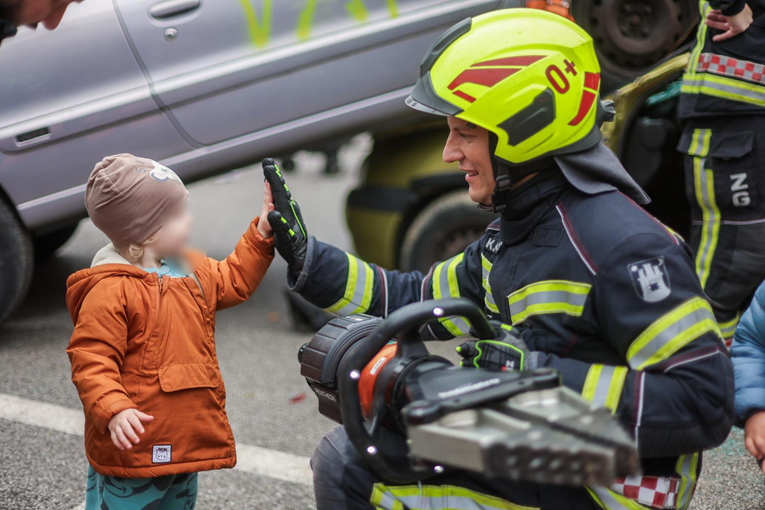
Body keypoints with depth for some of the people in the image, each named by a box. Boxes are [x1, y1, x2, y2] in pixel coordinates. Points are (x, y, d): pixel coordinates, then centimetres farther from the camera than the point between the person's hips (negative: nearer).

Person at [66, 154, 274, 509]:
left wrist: (262, 233, 19)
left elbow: (234, 280, 26)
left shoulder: (191, 271, 9)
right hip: (133, 443, -8)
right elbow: (90, 361, -22)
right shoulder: (110, 291, -20)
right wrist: (113, 410, -35)